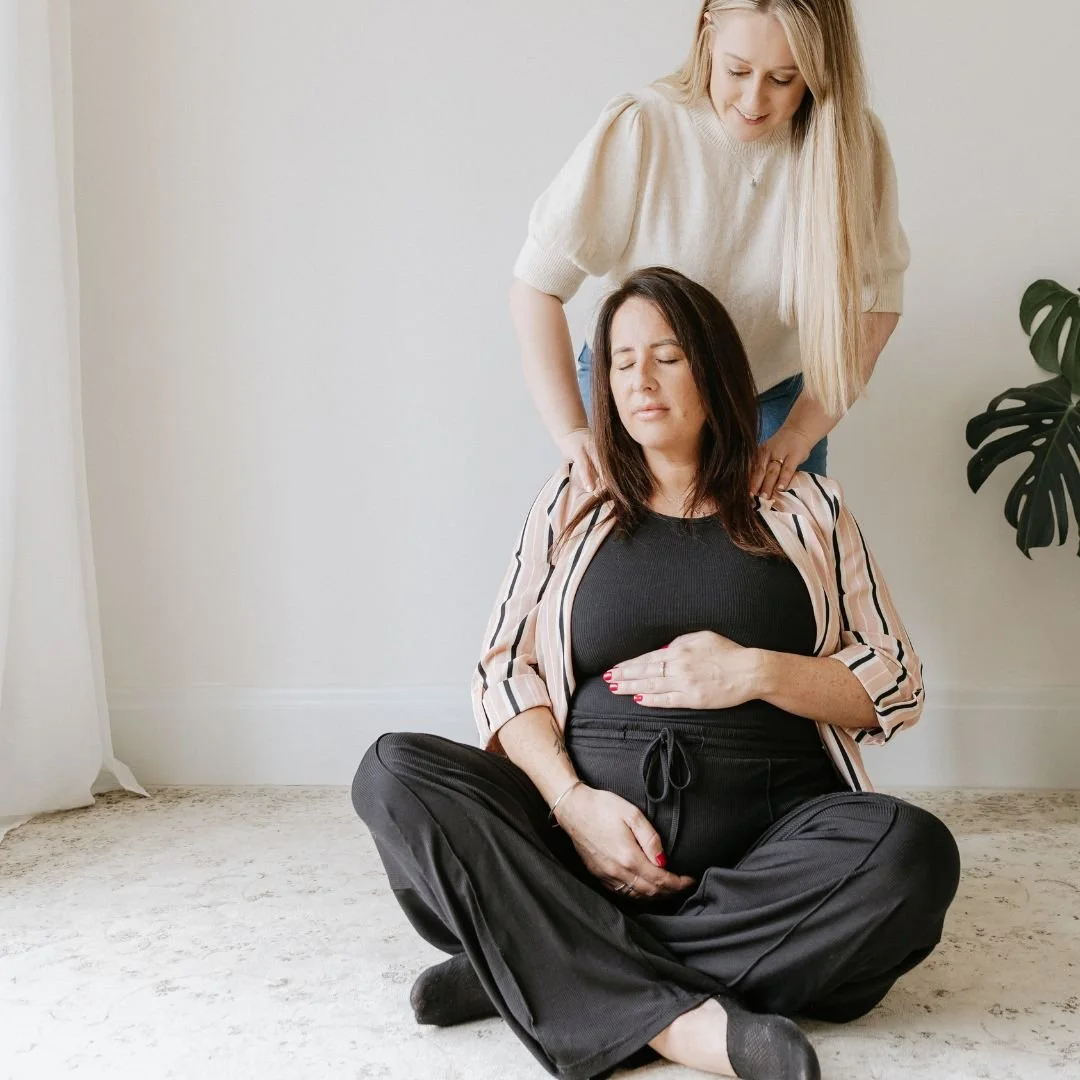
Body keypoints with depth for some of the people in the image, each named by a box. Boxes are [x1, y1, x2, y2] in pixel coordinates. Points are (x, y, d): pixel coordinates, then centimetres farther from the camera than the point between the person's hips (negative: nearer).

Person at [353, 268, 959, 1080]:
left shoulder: (806, 509, 12)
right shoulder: (570, 503, 15)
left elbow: (898, 687, 8)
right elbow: (504, 671, 6)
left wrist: (757, 672, -10)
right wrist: (572, 801, -12)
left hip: (764, 838, 0)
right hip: (590, 822, 1)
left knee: (913, 852, -32)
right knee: (395, 774, -23)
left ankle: (535, 971, -26)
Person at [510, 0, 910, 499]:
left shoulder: (853, 143, -15)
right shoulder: (638, 129, -22)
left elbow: (870, 302, -14)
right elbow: (537, 285, -22)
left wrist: (800, 432, -26)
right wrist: (572, 430, -33)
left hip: (778, 402, 2)